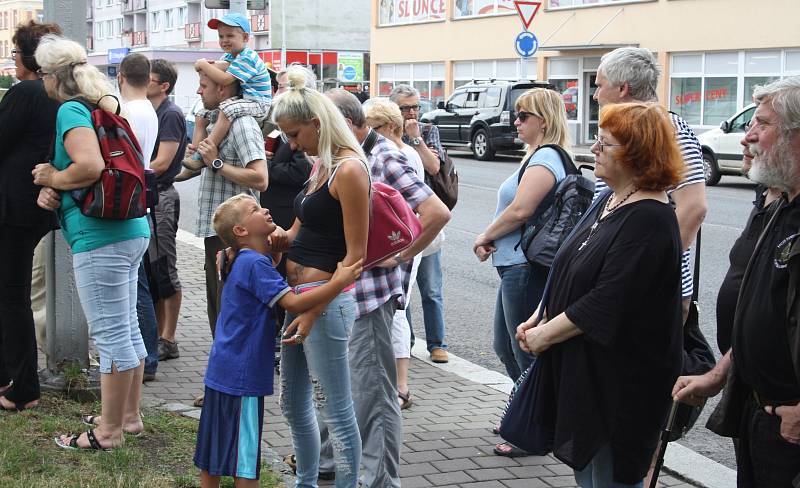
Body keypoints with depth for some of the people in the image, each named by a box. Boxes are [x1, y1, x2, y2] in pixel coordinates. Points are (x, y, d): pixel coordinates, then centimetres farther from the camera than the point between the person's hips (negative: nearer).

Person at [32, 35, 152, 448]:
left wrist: (52, 178, -9)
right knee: (127, 330, 17)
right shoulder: (101, 108, 18)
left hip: (100, 238, -10)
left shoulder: (71, 111, -11)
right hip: (131, 231, 10)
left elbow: (90, 166, -27)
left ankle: (109, 431, 7)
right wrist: (48, 190, 5)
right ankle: (129, 416, 28)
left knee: (110, 335, -2)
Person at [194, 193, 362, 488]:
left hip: (222, 372, 9)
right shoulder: (255, 264, -19)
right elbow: (293, 303, -27)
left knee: (214, 451, 17)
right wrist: (338, 282, -29)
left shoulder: (244, 262, 11)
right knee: (244, 456, -1)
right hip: (241, 376, -9)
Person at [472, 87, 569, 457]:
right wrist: (492, 239, 4)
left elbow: (519, 210, -24)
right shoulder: (538, 156, 18)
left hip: (526, 269, -11)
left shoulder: (545, 159, -15)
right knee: (505, 347, 21)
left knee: (527, 352, 1)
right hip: (517, 265, 11)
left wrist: (485, 236, -10)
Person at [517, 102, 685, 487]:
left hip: (621, 380, -9)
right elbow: (567, 274, 16)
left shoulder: (649, 220, -22)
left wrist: (545, 334, -16)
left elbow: (605, 304, -26)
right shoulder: (609, 201, 8)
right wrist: (537, 319, 5)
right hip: (580, 368, 9)